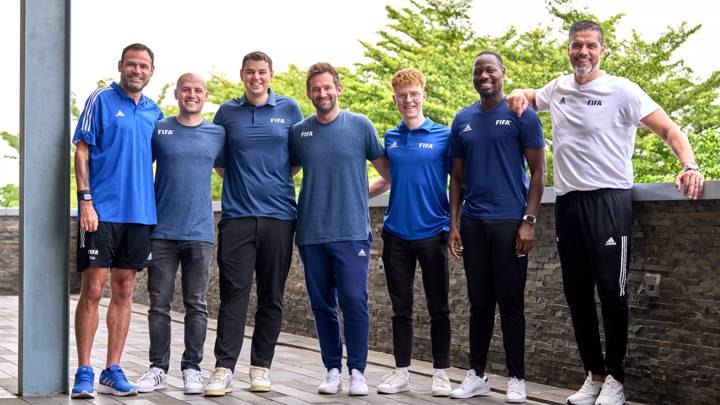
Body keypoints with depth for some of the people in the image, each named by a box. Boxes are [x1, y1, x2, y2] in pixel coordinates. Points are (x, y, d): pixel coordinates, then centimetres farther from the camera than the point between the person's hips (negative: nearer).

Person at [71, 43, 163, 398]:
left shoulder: (154, 112, 14)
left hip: (139, 211, 5)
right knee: (93, 290, -5)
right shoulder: (101, 100, 0)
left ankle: (113, 371, 13)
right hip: (101, 210, -5)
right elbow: (82, 152, -4)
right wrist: (85, 199, -14)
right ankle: (84, 373, 2)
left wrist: (155, 205, 12)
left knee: (124, 292, 7)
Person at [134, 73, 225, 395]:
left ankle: (192, 368, 13)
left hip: (199, 232, 1)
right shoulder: (158, 129, 5)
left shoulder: (217, 134, 8)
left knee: (196, 305, 5)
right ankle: (158, 369, 12)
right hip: (162, 231, 0)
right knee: (159, 304, 4)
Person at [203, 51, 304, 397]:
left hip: (278, 214, 1)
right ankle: (224, 368, -5)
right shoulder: (227, 112, 10)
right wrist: (236, 178, 7)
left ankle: (261, 366, 13)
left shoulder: (289, 109, 8)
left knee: (272, 296, 5)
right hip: (237, 215, 0)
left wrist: (277, 176, 5)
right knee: (234, 293, -6)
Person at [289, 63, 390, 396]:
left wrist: (365, 192, 2)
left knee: (354, 302, -7)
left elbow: (386, 169, 10)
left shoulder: (360, 126, 1)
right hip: (311, 234, 3)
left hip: (351, 231, -3)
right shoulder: (299, 132, 9)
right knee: (322, 305, 7)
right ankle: (332, 369, 17)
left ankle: (357, 371, 3)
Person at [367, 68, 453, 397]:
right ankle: (401, 372, 18)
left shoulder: (443, 136, -3)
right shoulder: (390, 139, 9)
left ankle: (440, 373, 13)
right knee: (400, 308, 9)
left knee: (438, 308, 4)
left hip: (432, 232, -3)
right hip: (396, 233, 3)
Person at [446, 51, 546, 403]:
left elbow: (538, 171, -3)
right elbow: (457, 176, 14)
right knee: (479, 302, 10)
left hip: (509, 221, -4)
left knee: (510, 302, 1)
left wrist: (528, 221, -11)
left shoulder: (522, 115, -2)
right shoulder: (462, 120, 10)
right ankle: (476, 374, 18)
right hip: (472, 222, 4)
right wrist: (454, 223, 6)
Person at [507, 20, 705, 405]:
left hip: (608, 200, -6)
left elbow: (669, 130, -8)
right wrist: (519, 94, 8)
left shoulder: (621, 90, -6)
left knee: (612, 292, -5)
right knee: (577, 294, 9)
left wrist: (689, 166, -25)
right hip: (567, 202, 6)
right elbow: (529, 97, 33)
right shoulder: (557, 89, 11)